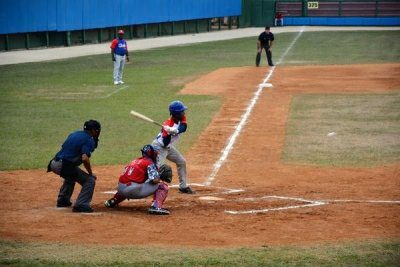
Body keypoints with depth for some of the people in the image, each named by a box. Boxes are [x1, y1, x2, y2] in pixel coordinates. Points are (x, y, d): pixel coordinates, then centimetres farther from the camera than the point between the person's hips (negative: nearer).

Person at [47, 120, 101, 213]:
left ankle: (62, 200, 42)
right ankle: (81, 205, -14)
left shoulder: (74, 134, 19)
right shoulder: (89, 140, -7)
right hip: (65, 166, -9)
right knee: (90, 180, -4)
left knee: (70, 176, 38)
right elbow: (85, 159, -20)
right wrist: (91, 173, -8)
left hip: (54, 163, 9)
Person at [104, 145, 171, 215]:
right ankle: (156, 207, -25)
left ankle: (112, 201, 36)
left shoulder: (135, 161, 23)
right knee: (162, 186, -4)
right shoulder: (149, 163, 0)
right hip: (134, 190, -8)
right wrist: (161, 175, 7)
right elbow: (155, 180, -14)